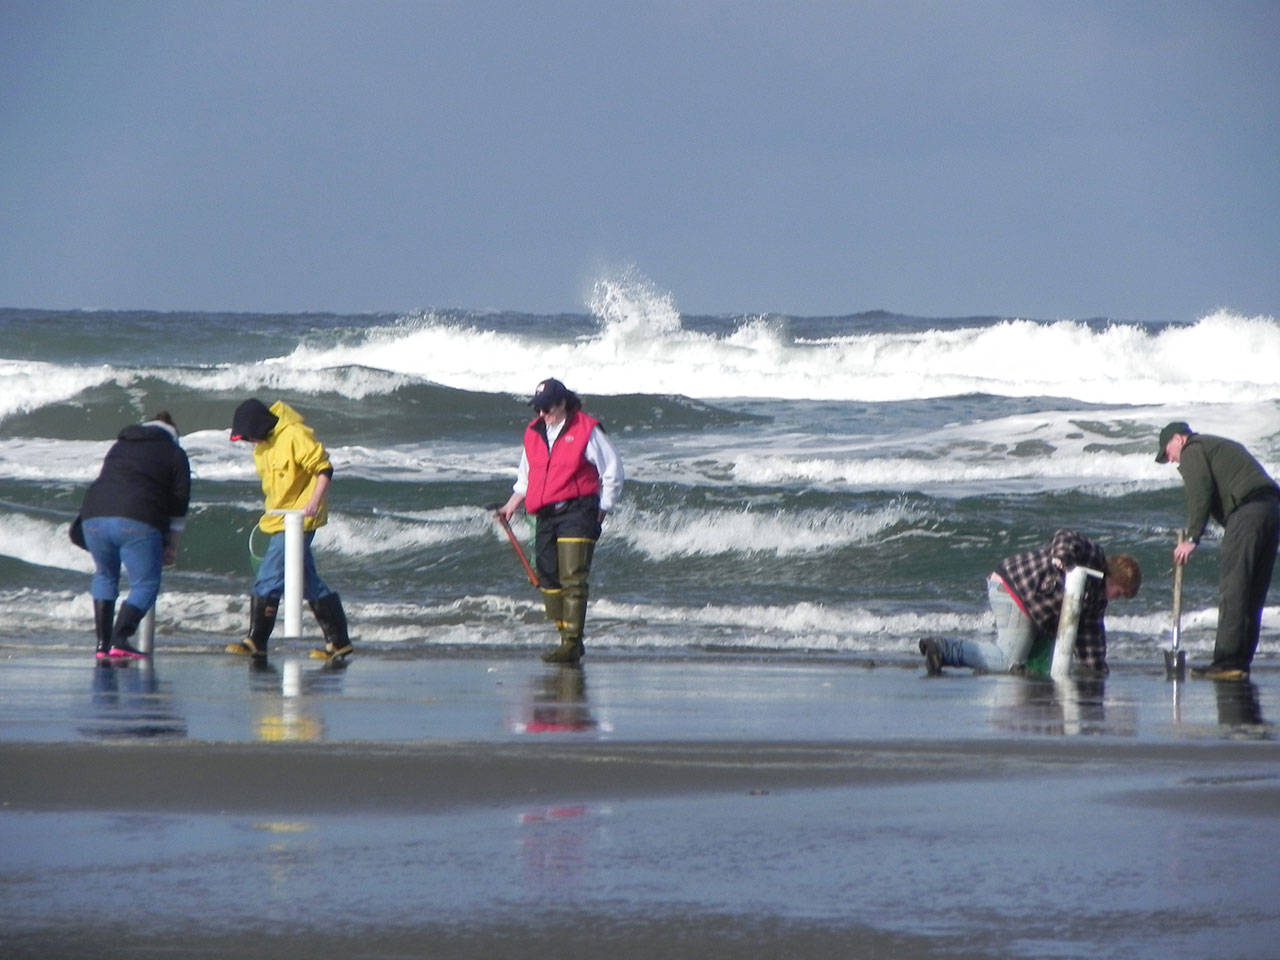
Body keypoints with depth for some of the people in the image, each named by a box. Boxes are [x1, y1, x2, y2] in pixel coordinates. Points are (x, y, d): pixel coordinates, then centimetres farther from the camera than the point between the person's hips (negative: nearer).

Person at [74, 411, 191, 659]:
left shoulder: (118, 446, 30)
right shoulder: (175, 454, 17)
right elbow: (179, 502, 14)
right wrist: (172, 546, 21)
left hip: (94, 517, 5)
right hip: (137, 522, -5)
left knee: (104, 576, 25)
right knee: (146, 584, 5)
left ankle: (103, 643, 18)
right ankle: (119, 641, -12)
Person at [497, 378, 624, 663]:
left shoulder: (586, 430, -5)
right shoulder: (533, 433, 14)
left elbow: (613, 471, 1)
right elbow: (526, 477, 28)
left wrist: (602, 509, -1)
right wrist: (511, 506, 18)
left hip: (576, 513, -7)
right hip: (546, 516, 7)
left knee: (573, 580, -14)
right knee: (549, 580, 4)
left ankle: (572, 643, -16)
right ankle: (566, 637, 14)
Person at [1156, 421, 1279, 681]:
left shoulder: (1193, 450, 5)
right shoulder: (1222, 446, 34)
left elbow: (1200, 494, -8)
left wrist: (1192, 538, -9)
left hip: (1246, 511, -9)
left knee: (1232, 589, -10)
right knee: (1253, 593, 9)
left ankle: (1227, 662, -15)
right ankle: (1241, 661, 9)